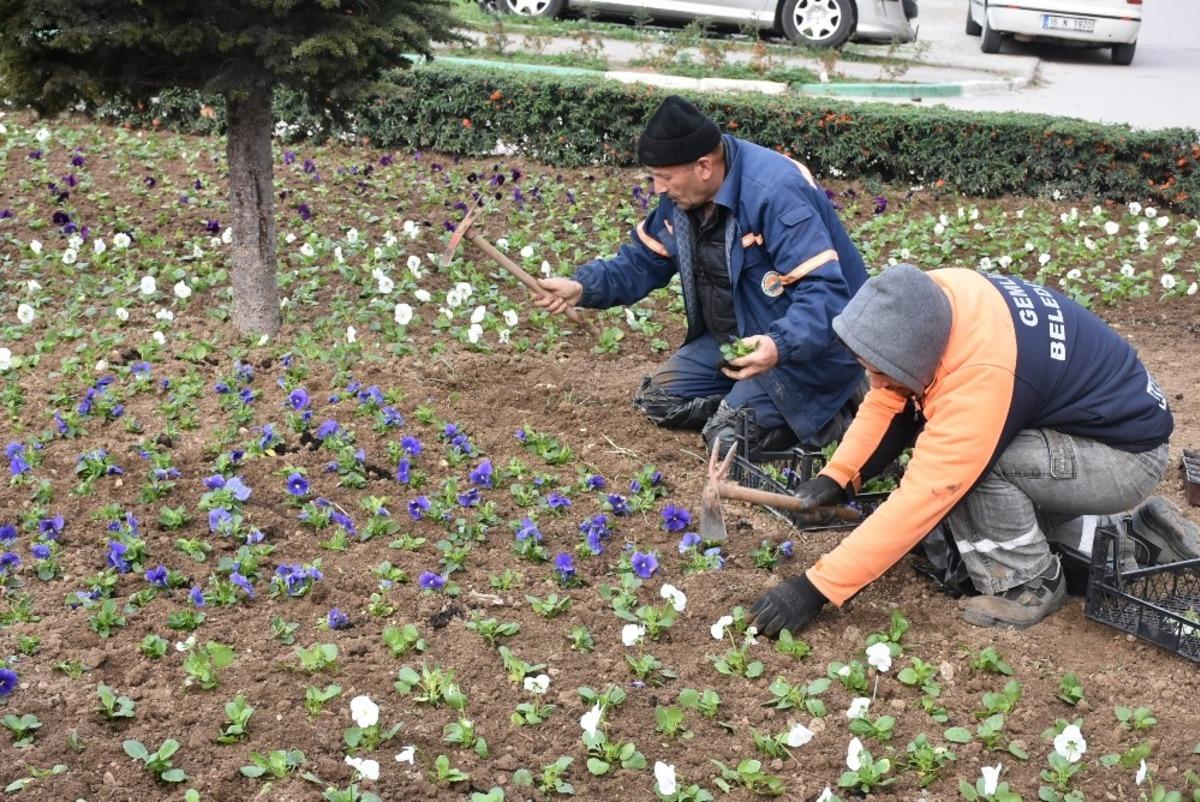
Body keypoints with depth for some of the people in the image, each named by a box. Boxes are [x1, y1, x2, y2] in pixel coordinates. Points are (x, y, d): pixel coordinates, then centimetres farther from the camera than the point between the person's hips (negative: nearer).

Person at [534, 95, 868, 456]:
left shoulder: (776, 193, -31)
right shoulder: (681, 193, -5)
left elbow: (824, 290, -35)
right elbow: (644, 260, 5)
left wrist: (780, 346, -51)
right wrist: (583, 286, -12)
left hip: (807, 344, -9)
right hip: (737, 338, 9)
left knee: (730, 435, -20)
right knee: (658, 399, 8)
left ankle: (846, 406, 1)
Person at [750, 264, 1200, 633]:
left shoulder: (982, 377, -37)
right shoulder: (931, 303, -16)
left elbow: (921, 500, -35)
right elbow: (887, 401, -1)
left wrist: (816, 588, -33)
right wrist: (838, 476, -13)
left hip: (1128, 455, -9)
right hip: (1079, 418, 9)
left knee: (972, 467, -28)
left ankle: (1029, 585, -4)